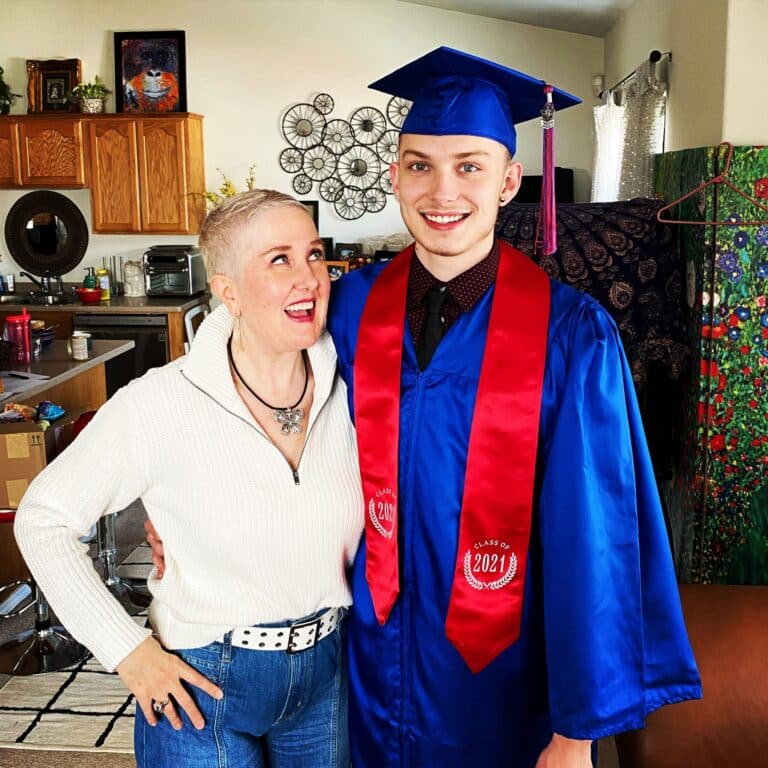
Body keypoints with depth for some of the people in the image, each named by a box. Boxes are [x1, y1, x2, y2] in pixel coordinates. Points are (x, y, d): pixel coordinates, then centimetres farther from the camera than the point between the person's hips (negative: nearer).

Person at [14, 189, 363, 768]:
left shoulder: (346, 391, -10)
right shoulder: (161, 406, -21)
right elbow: (43, 519, -11)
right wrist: (126, 649, -12)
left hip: (327, 673, 4)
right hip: (203, 687, -4)